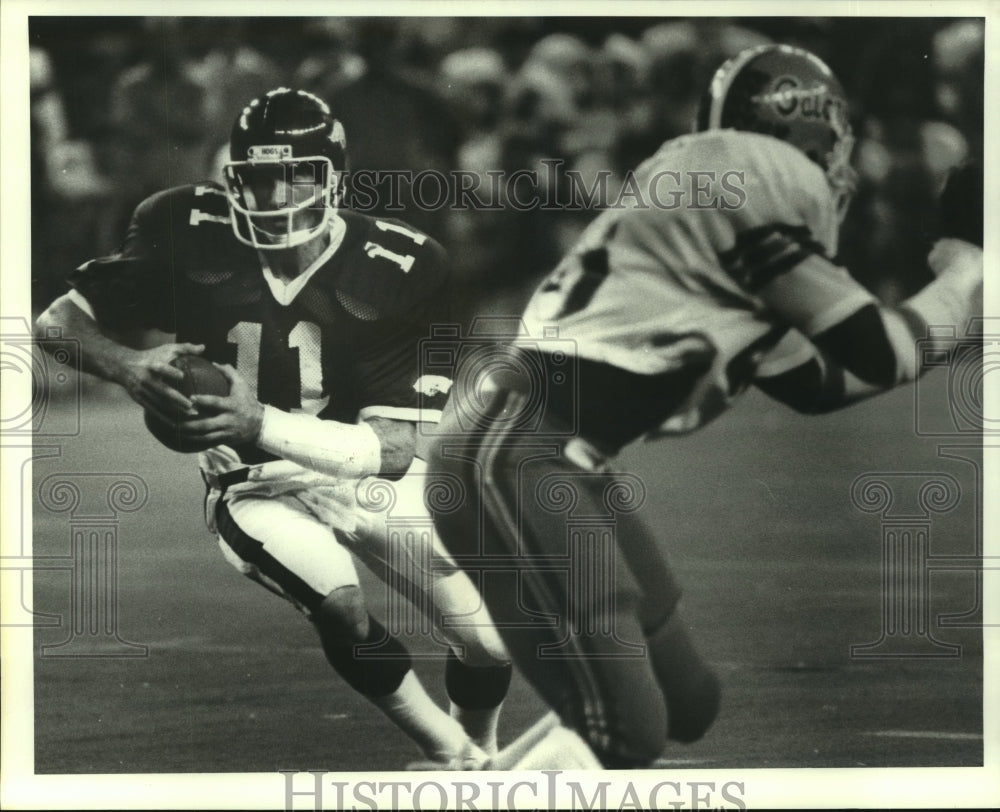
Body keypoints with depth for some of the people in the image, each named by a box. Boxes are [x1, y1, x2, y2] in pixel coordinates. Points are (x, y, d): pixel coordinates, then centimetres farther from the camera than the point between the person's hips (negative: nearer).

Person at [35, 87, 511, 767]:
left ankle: (481, 751, 33)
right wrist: (127, 367, -33)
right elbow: (58, 323, -11)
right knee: (341, 608, -29)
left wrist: (259, 423, -38)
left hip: (375, 478, 1)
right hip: (262, 489, -1)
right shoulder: (193, 238, -18)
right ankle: (450, 755, -4)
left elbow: (392, 447, -25)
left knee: (492, 642, -2)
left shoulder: (393, 272, -21)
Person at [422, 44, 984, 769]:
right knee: (624, 732, -15)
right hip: (513, 456, -10)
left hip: (568, 463, 10)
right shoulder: (773, 181, -8)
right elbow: (875, 358, -5)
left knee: (686, 703, 16)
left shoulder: (712, 197, 21)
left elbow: (818, 384, 28)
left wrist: (940, 327, 32)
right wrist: (964, 279, 12)